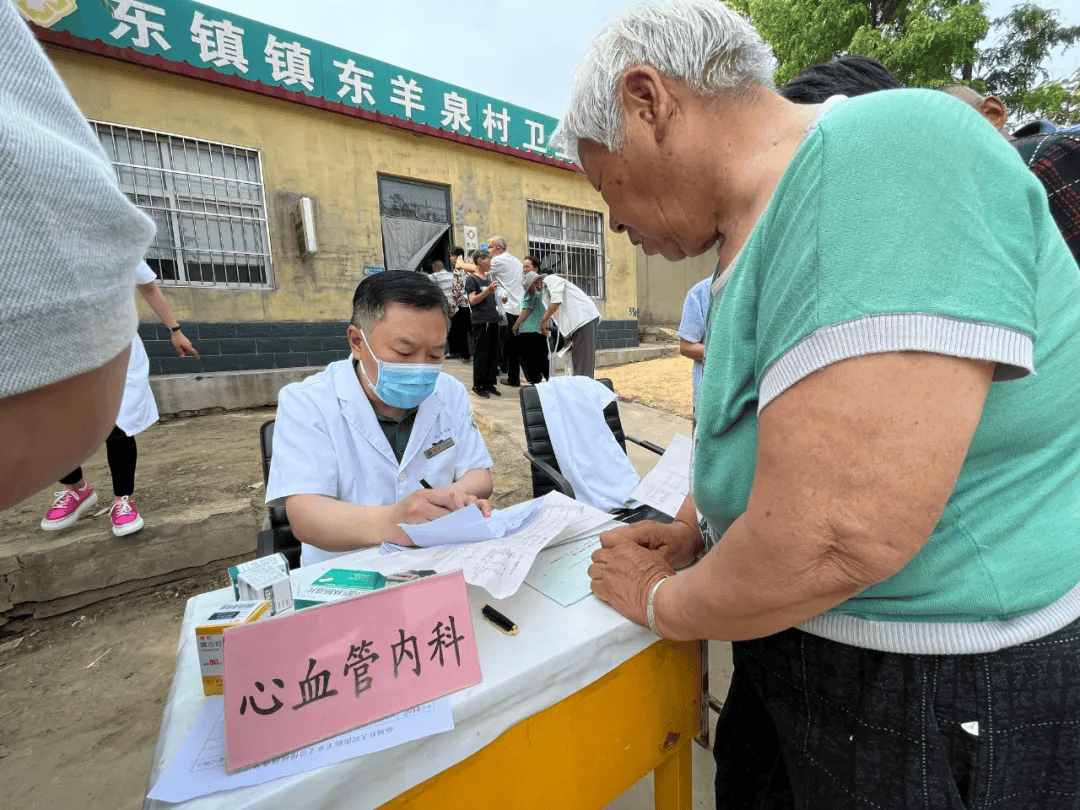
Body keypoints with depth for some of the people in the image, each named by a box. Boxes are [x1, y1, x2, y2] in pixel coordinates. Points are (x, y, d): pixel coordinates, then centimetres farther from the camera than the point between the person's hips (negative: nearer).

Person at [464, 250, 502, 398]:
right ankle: (478, 386, 3)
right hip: (480, 322, -7)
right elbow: (472, 300, -13)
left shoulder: (489, 279, 20)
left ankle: (490, 383, 14)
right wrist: (488, 290, -22)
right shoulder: (472, 279, -3)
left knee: (493, 353, 7)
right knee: (480, 354, -5)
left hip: (493, 320, 7)